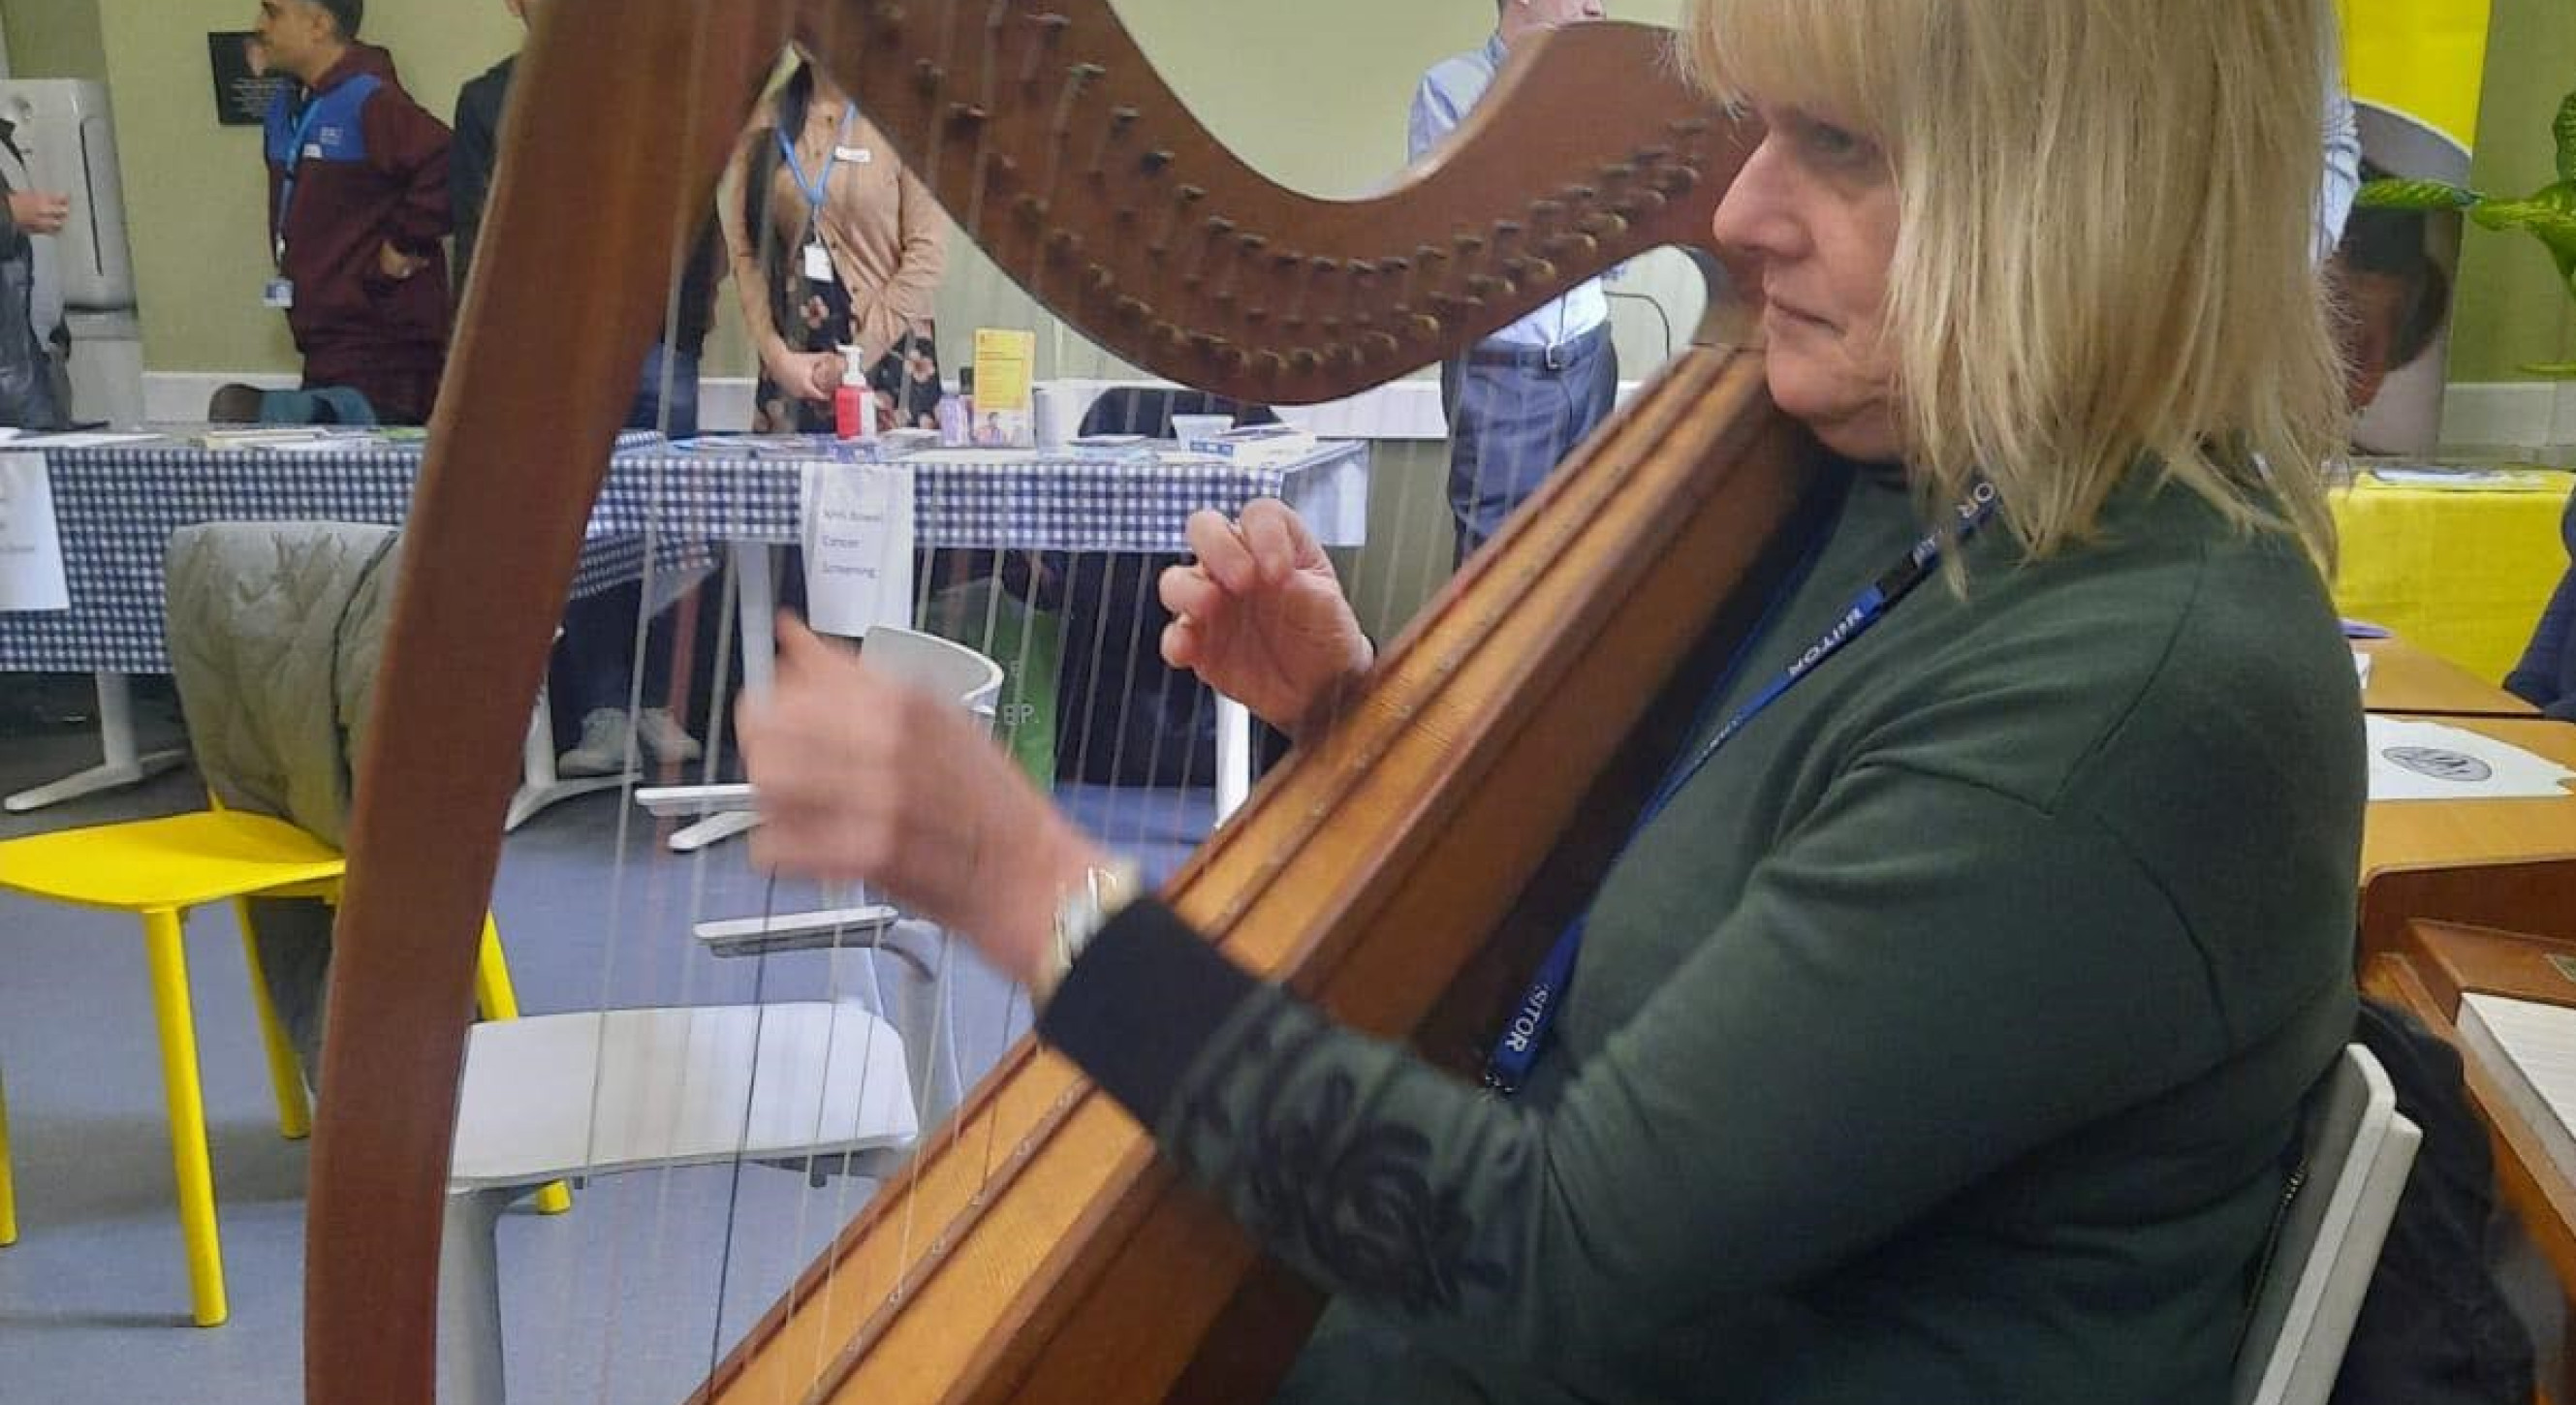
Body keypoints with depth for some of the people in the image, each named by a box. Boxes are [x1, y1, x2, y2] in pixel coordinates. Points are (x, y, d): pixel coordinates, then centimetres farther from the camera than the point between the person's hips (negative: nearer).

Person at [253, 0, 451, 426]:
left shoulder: (370, 100, -14)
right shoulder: (285, 110, 14)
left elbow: (447, 168, -27)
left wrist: (404, 245, -18)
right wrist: (289, 266, 16)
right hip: (326, 340, 9)